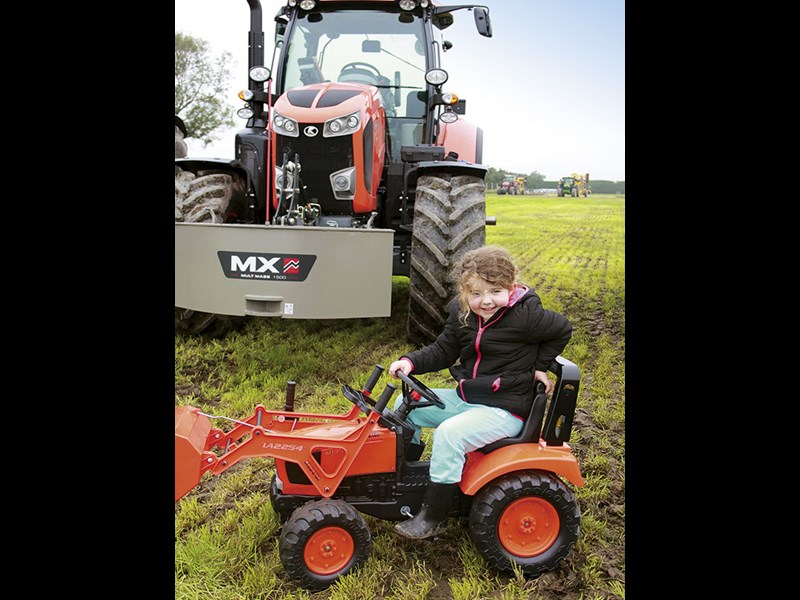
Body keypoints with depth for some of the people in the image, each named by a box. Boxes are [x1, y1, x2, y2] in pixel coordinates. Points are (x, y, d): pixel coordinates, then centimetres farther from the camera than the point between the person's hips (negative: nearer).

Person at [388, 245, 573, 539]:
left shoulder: (525, 315, -17)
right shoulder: (461, 315, 0)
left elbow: (562, 330, -2)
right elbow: (442, 351, 5)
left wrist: (539, 366, -3)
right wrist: (411, 362, -10)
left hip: (504, 409, -8)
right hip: (465, 397, 8)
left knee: (448, 434, -28)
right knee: (407, 403, 5)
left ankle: (433, 517, -10)